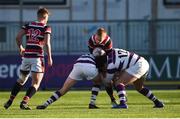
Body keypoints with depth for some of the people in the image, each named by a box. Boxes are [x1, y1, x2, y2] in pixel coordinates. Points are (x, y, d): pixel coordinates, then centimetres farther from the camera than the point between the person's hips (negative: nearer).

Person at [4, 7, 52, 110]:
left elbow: (18, 37, 2)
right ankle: (24, 102, -17)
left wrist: (20, 48, 19)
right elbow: (47, 43, -12)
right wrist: (49, 58, -4)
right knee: (36, 83, 1)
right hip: (37, 58, -5)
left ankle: (10, 101, 21)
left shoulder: (28, 25, 10)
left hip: (26, 56, 5)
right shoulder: (46, 28, -2)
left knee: (21, 80, 23)